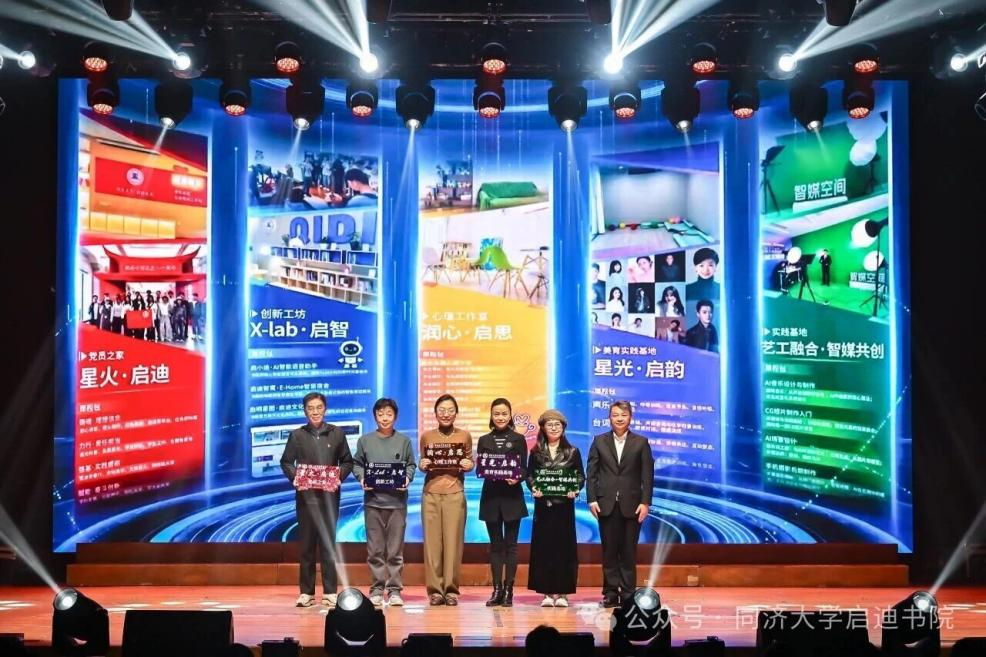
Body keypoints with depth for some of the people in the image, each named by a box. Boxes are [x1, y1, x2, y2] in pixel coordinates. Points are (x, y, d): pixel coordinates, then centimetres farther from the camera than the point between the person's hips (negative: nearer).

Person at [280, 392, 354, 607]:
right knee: (306, 543, 5)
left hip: (329, 495, 0)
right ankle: (306, 592, 13)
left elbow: (347, 462, 9)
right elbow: (286, 462, 10)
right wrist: (294, 477, -8)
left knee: (329, 543, 2)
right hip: (305, 495, 0)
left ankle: (330, 592, 9)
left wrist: (339, 477, -8)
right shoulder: (297, 435, 5)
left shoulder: (337, 433, 6)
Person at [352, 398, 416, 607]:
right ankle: (376, 588, 14)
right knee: (375, 549, 4)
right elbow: (357, 464, 9)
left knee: (395, 549, 2)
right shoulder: (365, 440, 7)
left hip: (397, 501, 0)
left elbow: (410, 465, 9)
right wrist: (362, 478, -8)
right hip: (373, 500, 0)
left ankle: (394, 589, 10)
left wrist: (407, 479, -10)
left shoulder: (404, 441, 6)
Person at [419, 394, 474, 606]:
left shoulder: (464, 436, 6)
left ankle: (451, 589, 7)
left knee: (453, 541, -2)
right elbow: (421, 463, 14)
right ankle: (435, 590, 8)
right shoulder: (427, 436, 7)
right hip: (431, 493, 1)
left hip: (455, 494, -1)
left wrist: (468, 465, -9)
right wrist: (422, 465, -8)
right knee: (432, 541, 0)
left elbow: (470, 462, 12)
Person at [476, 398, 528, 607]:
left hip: (512, 497, -2)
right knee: (495, 545, 7)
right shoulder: (484, 440, 10)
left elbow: (524, 469, 1)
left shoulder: (519, 439, 4)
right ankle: (497, 590, 11)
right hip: (491, 497, 2)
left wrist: (517, 478, -20)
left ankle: (508, 590, 7)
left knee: (510, 544, 1)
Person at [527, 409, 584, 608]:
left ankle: (562, 592, 9)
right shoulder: (536, 452, 7)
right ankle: (547, 592, 9)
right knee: (543, 546, 1)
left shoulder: (572, 451, 4)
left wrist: (575, 490, -14)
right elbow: (529, 475, 6)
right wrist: (533, 488, -14)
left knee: (564, 546, 1)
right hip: (543, 504, 1)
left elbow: (581, 476, 4)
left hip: (564, 504, -1)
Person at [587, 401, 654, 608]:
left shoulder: (641, 443, 5)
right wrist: (592, 499, -4)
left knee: (629, 551, 4)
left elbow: (647, 475, 1)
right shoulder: (599, 441, 7)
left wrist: (645, 502, -7)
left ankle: (627, 593, 11)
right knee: (609, 551, 4)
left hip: (631, 505, -1)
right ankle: (610, 593, 11)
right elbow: (592, 473, 5)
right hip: (606, 504, 1)